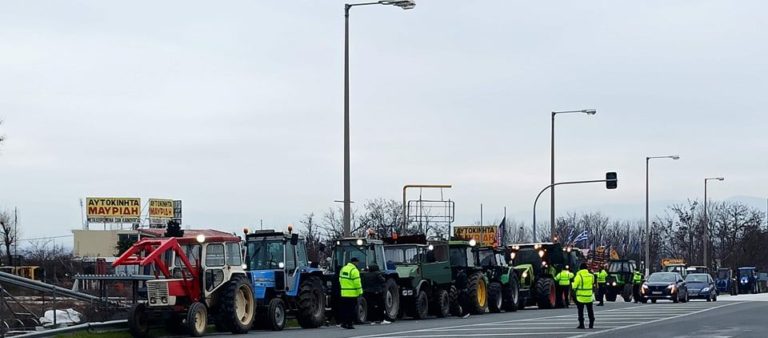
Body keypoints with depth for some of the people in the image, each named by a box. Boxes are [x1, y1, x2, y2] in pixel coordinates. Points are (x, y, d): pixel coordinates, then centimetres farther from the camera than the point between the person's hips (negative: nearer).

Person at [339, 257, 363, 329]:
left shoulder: (343, 269, 13)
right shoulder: (354, 270, -12)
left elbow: (340, 280, 16)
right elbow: (357, 282, -15)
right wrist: (360, 292, -9)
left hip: (344, 293, 7)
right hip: (352, 293, -7)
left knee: (344, 309, 12)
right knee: (352, 309, -2)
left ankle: (344, 322, 10)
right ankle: (350, 324, -2)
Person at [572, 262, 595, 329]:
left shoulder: (578, 276, -13)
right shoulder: (591, 276, 1)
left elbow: (574, 286, -14)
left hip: (581, 297, -4)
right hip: (589, 296, 4)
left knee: (580, 311, 4)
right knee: (590, 311, 13)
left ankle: (581, 324, 1)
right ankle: (591, 324, 13)